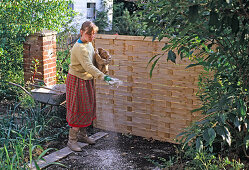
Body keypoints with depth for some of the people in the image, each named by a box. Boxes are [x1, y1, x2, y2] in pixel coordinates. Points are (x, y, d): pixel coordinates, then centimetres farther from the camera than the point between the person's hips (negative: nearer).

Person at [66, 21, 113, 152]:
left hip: (87, 80, 9)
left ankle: (82, 135, 31)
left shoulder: (88, 43, 6)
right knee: (78, 110, -4)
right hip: (77, 81, -9)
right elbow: (88, 66, -34)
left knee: (87, 108, 16)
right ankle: (72, 140, 7)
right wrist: (102, 76, -43)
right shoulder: (80, 48, -24)